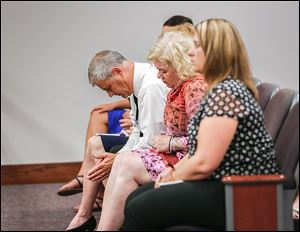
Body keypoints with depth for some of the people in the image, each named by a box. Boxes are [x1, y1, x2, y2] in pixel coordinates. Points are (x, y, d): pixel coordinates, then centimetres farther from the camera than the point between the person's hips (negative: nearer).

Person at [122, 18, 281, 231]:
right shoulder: (223, 89, 16)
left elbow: (204, 163, -22)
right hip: (223, 185, 11)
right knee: (134, 199, 6)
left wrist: (174, 176, -5)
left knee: (138, 210, -14)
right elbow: (199, 151, 20)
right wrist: (174, 170, 3)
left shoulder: (225, 93, -18)